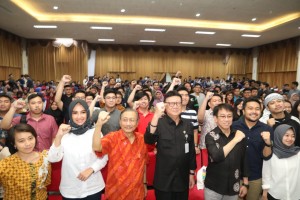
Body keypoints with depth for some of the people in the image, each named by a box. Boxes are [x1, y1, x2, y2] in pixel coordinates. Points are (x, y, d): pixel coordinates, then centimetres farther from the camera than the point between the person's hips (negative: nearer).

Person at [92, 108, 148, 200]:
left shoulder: (141, 139, -5)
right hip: (116, 192, -2)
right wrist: (99, 124, -47)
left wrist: (144, 183, 12)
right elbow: (96, 147, -34)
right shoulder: (112, 137, -15)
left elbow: (143, 163, 7)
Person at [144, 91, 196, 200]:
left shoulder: (188, 125, 0)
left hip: (182, 179, 3)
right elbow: (148, 140, -31)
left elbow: (192, 150, 8)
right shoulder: (159, 123, -12)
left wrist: (192, 173, 10)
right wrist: (156, 115, -43)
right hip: (163, 180, -3)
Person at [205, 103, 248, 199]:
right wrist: (235, 140, -25)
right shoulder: (210, 136, -12)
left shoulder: (239, 135, -2)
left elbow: (244, 160, 7)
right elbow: (216, 157, -27)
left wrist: (245, 183, 9)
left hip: (233, 187, 3)